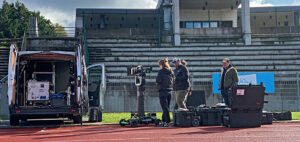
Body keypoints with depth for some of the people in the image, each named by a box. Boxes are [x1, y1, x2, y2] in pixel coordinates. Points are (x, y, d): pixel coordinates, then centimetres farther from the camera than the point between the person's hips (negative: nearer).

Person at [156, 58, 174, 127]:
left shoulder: (161, 71, -9)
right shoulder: (171, 71, 9)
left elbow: (158, 80, -15)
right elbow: (173, 81, 13)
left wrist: (157, 83, 5)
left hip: (163, 91, -6)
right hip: (170, 90, 6)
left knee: (165, 107, -4)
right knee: (167, 107, 14)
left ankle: (167, 122, -6)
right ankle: (164, 121, 21)